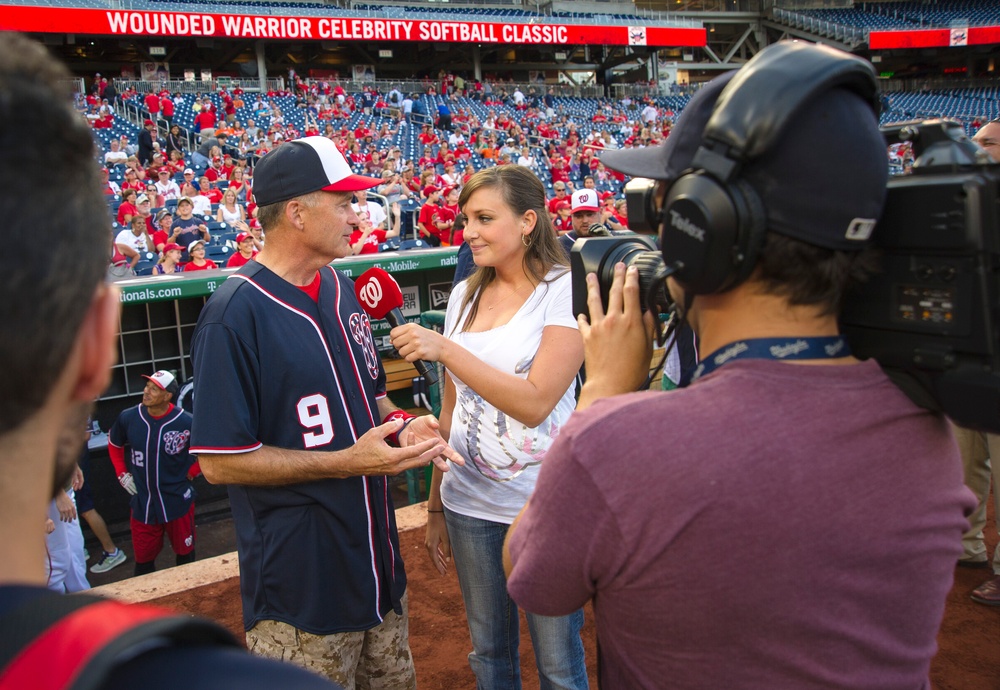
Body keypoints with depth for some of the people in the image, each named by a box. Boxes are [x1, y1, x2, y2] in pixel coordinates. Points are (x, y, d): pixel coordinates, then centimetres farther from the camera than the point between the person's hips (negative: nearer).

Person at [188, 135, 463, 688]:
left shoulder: (341, 289, 7)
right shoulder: (235, 315, -20)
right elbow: (220, 461, -19)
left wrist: (401, 424, -2)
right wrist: (344, 462, -22)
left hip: (377, 558, 8)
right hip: (301, 583, -8)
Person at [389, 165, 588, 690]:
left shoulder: (565, 290, -10)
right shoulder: (464, 295, 7)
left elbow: (534, 401, -20)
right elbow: (452, 409, 12)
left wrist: (444, 349, -21)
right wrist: (435, 507, 14)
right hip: (470, 505, 5)